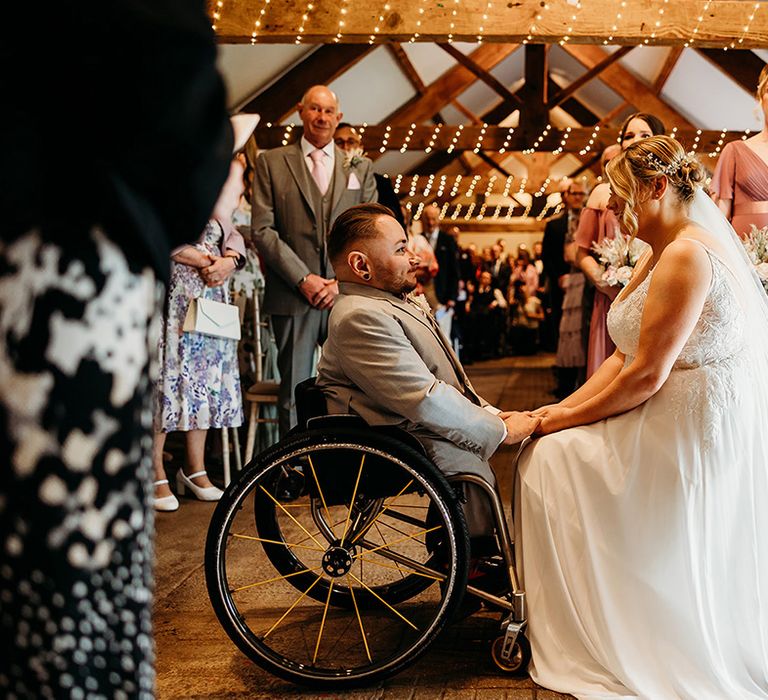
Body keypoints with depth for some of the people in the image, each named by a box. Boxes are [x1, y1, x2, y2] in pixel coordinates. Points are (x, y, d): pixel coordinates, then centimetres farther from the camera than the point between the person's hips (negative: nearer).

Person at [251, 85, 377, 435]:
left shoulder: (360, 167, 15)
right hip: (292, 295, -1)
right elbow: (262, 229, 1)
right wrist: (303, 279, -9)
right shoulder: (271, 162, 9)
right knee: (294, 393, 1)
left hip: (347, 294, 2)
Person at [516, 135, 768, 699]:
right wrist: (562, 408, 1)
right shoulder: (662, 254, 13)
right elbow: (625, 358, 11)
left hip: (691, 430, -10)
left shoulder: (687, 255, -21)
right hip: (679, 418, 10)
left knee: (553, 457, -6)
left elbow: (646, 376, -23)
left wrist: (565, 419, -13)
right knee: (552, 445, 9)